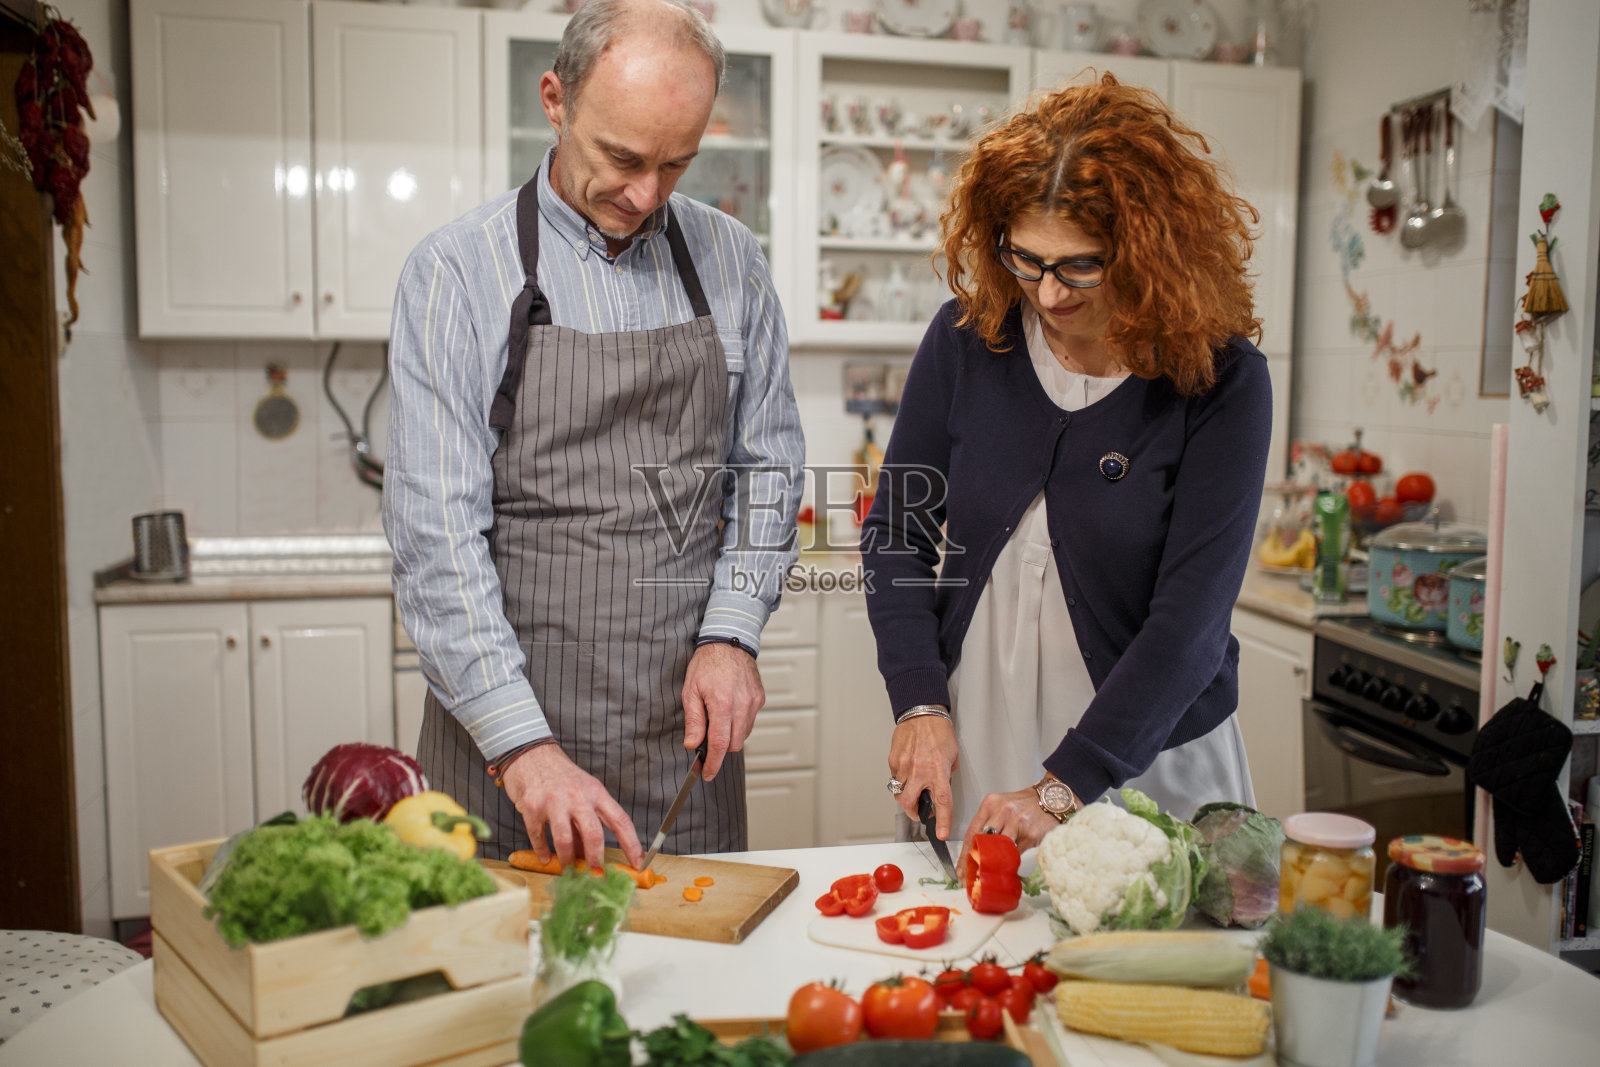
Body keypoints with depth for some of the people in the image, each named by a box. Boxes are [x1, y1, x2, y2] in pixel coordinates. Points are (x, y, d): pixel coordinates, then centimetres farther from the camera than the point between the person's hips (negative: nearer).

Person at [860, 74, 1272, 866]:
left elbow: (1190, 618, -16)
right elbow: (898, 530, 1)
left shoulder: (1220, 379, -13)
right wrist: (920, 704, -10)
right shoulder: (968, 335, -5)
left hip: (1145, 763, -2)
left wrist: (1063, 788, -21)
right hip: (969, 749, 3)